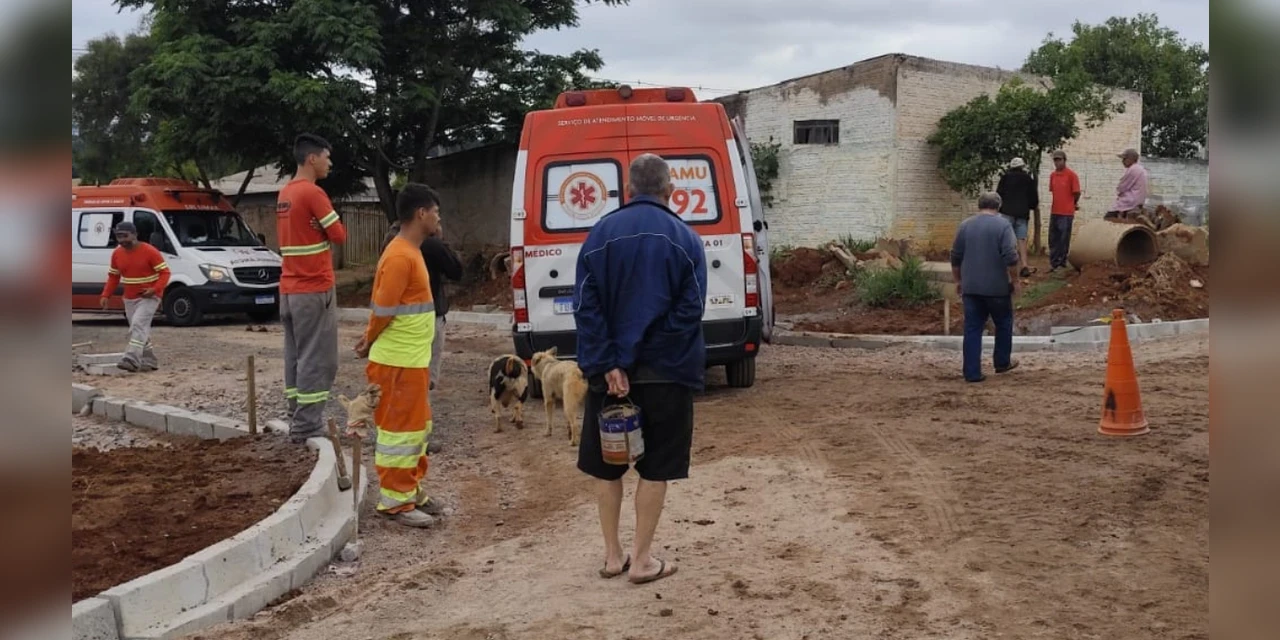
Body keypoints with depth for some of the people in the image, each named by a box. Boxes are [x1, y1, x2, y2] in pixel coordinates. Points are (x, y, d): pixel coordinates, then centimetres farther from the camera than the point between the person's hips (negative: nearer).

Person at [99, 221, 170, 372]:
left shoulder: (150, 252, -15)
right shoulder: (117, 254, 3)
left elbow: (165, 272, -14)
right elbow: (113, 277, 13)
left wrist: (155, 289, -27)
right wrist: (106, 295, 1)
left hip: (149, 297, -7)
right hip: (129, 299, 7)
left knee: (138, 325, -23)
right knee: (139, 330, 9)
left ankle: (131, 360, -31)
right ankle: (150, 362, 19)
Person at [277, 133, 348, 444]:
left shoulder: (285, 194, 14)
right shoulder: (312, 193, -14)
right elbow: (339, 235, -12)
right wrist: (335, 224, 5)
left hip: (289, 289, 9)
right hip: (314, 290, -9)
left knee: (296, 357, 11)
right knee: (317, 359, -5)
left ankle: (298, 421, 15)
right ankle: (306, 426, -4)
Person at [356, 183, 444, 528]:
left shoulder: (410, 252, 13)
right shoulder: (400, 257, -20)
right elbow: (383, 309, -19)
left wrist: (372, 340, 10)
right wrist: (370, 343, -4)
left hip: (413, 359, 10)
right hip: (399, 362, -10)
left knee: (417, 426, 17)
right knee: (400, 428, -2)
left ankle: (411, 490, 27)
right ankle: (395, 501, 7)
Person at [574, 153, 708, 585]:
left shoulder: (600, 235, -1)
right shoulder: (685, 239, -4)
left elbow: (585, 307, -9)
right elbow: (689, 310, -13)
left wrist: (609, 365, -12)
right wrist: (639, 355, -10)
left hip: (608, 371, 2)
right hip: (664, 372, -1)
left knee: (606, 465, 14)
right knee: (655, 467, 9)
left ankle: (612, 555, 21)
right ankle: (642, 560, 13)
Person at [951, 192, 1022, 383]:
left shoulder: (965, 225, 6)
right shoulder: (1002, 225, -7)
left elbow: (955, 258, 9)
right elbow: (1011, 257, -14)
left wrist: (958, 280, 19)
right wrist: (1015, 281, -5)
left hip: (971, 287, 3)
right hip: (997, 287, -3)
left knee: (972, 329, 4)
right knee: (1003, 324, 18)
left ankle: (972, 372, 0)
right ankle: (1002, 363, 28)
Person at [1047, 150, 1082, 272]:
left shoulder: (1071, 175, -9)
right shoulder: (1052, 175, 8)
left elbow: (1077, 193, -5)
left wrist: (1074, 204, 9)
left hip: (1067, 213, -6)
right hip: (1054, 211, 6)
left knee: (1064, 239, 1)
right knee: (1053, 239, 9)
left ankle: (1062, 262, 8)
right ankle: (1054, 263, 16)